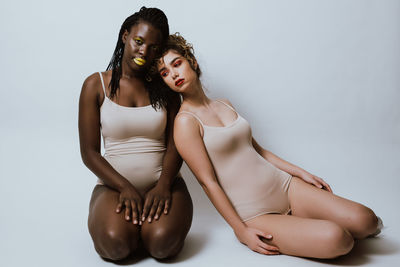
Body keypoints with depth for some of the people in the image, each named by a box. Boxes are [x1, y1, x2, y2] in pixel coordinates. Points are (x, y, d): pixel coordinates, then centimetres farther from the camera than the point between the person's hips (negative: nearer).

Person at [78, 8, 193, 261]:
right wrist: (125, 188, -14)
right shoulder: (96, 85, 2)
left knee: (163, 241, -27)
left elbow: (175, 144, 1)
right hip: (115, 184, 0)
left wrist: (163, 185, -17)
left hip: (163, 183, 1)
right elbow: (89, 152, -2)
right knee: (114, 242, -29)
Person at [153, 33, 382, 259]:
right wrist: (241, 231, -12)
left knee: (366, 221, -9)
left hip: (285, 185, 6)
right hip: (254, 215, -6)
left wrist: (300, 172, 13)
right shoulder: (185, 121, -10)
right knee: (335, 239, -24)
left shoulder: (225, 104, 12)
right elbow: (208, 182, -12)